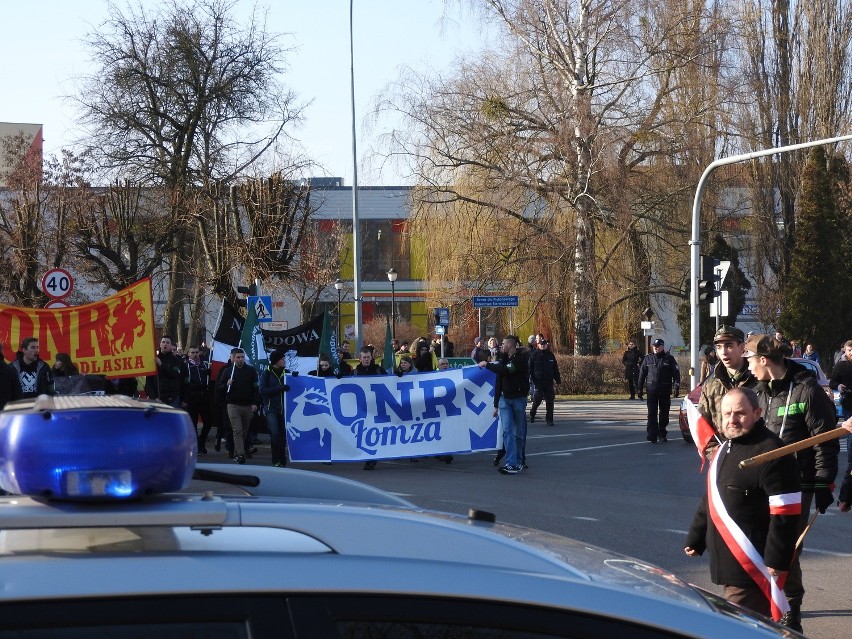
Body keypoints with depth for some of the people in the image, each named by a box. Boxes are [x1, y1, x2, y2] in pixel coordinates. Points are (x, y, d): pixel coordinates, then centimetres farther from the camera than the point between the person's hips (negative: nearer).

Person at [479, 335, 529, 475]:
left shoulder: (522, 358, -6)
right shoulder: (504, 359, 13)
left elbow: (506, 370, -22)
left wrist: (487, 365, -12)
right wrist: (496, 404, 13)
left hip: (519, 399, -5)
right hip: (505, 399, 5)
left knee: (519, 432, 4)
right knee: (507, 430, -8)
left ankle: (520, 461, 16)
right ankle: (511, 463, -15)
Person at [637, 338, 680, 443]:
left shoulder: (669, 358, 3)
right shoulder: (648, 358, 7)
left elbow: (676, 373, 1)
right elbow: (642, 374, 9)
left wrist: (676, 386, -9)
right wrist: (640, 389, 5)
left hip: (665, 391, 0)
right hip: (652, 389, 0)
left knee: (664, 413, 10)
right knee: (652, 413, -7)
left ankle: (662, 433, 22)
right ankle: (652, 435, -10)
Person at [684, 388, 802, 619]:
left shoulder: (772, 453, -16)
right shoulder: (725, 449, 14)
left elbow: (786, 513, -19)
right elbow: (710, 500, 25)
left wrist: (776, 560, -21)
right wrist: (695, 538, 25)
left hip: (753, 567, -9)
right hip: (726, 563, 9)